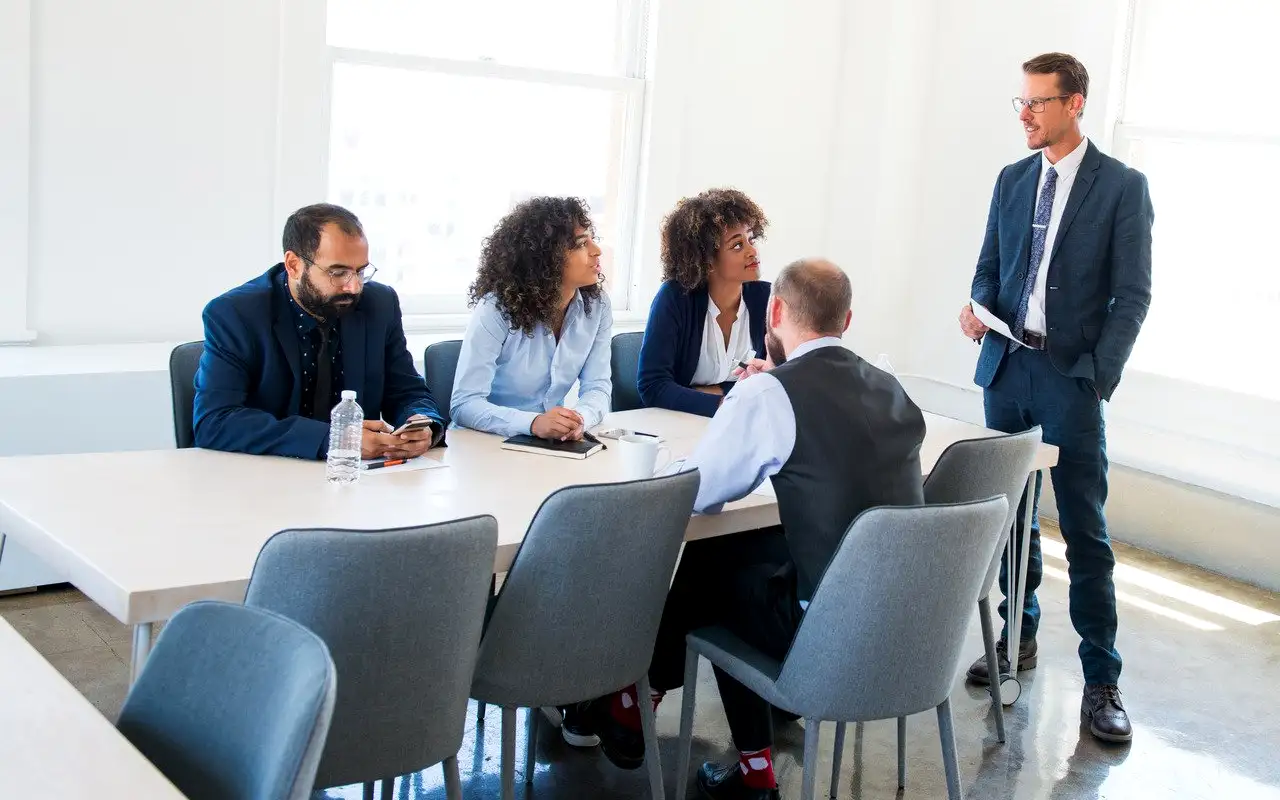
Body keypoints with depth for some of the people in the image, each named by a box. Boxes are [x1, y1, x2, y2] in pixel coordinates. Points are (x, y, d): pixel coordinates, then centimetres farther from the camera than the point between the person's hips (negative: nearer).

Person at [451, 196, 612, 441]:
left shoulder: (596, 305, -1)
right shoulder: (497, 308, -17)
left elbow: (597, 387, -2)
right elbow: (465, 404, -20)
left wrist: (580, 418, -26)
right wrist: (534, 423, -36)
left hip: (549, 447, 4)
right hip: (485, 445, -4)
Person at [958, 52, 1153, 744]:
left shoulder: (1122, 186, -3)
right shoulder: (1012, 180, 11)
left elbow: (1132, 295, -5)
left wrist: (1099, 378, -13)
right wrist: (979, 310, -5)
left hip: (1072, 377, -5)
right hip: (1007, 369, 5)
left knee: (1085, 532, -2)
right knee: (1010, 516, 11)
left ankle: (1101, 680, 7)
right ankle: (1019, 638, 27)